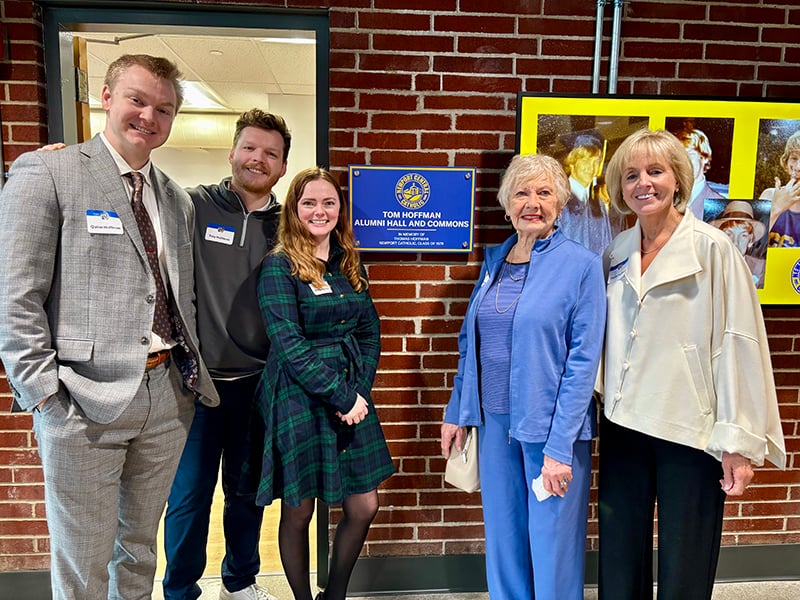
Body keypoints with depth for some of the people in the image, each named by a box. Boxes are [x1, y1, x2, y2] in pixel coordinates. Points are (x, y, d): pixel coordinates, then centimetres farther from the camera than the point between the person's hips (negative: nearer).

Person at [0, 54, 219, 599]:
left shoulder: (178, 200, 14)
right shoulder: (45, 174, -4)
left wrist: (194, 371, 9)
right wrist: (45, 395, -12)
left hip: (168, 397, 5)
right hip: (85, 403, -5)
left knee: (140, 547, 20)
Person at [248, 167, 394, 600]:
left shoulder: (350, 264, 9)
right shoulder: (279, 266, -8)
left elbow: (370, 332, 8)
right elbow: (288, 345, -15)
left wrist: (359, 391, -6)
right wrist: (341, 397, -15)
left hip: (352, 397, 6)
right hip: (297, 400, -5)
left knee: (364, 507, 9)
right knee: (298, 513, 8)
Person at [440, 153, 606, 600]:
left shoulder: (582, 265, -9)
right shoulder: (495, 260, 7)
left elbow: (583, 360, -13)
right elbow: (471, 342, 12)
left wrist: (559, 446, -16)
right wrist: (457, 412, 9)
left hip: (551, 425, -5)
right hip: (495, 420, 5)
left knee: (552, 544, 9)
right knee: (503, 538, 18)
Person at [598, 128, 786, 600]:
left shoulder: (713, 249, -8)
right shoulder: (616, 253, 7)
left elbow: (739, 345, -11)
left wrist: (739, 441, -13)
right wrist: (599, 404, 8)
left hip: (690, 432, -4)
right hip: (623, 426, 5)